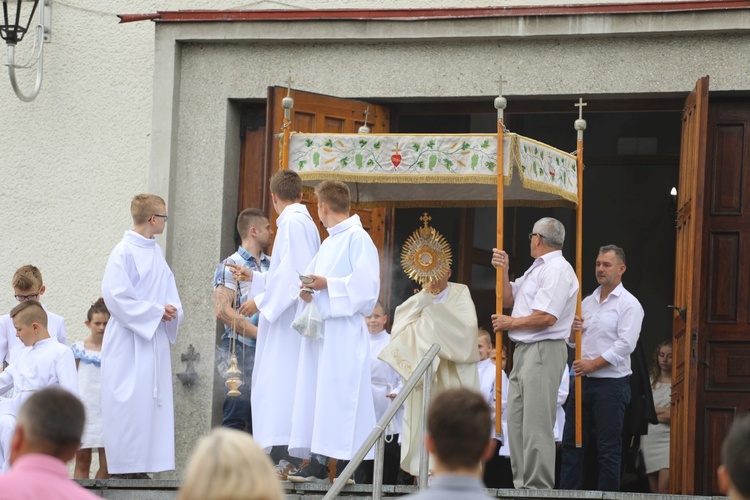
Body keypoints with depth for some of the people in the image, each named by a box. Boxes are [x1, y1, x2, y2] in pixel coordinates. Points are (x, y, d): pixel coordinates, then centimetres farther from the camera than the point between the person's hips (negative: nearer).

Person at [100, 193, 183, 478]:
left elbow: (169, 291, 19)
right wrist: (156, 312, -15)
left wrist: (171, 310, -4)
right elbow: (115, 295, -16)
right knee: (130, 401, -9)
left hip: (154, 339, 8)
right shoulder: (124, 252, -10)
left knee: (153, 400, 5)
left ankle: (141, 467, 7)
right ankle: (125, 467, -7)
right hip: (130, 340, -8)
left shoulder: (155, 253, 14)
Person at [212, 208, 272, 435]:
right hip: (242, 350, -6)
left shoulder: (272, 266, 17)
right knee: (237, 416, -8)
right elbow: (222, 310, -13)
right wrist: (259, 333, -15)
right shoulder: (230, 267, -2)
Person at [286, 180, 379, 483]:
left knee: (338, 395, -10)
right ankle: (318, 464, 4)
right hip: (320, 329, 9)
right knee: (315, 394, 4)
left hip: (344, 330, -9)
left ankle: (347, 464, -8)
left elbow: (366, 285, -15)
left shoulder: (357, 239, -7)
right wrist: (310, 293, 3)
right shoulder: (329, 243, 20)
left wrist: (327, 284, -16)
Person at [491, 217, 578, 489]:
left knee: (536, 425, -11)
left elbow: (546, 317, -21)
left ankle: (538, 486, -11)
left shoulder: (557, 270, -12)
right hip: (523, 351, 11)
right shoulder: (536, 269, 20)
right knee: (516, 421, 11)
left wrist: (509, 323, -7)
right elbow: (508, 299, 25)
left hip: (543, 351, -11)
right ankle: (522, 484, 16)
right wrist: (502, 271, 10)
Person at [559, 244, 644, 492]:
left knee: (609, 449, -3)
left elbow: (625, 345, -15)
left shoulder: (628, 304, -5)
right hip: (583, 380, 7)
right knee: (571, 442, 6)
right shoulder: (587, 302, 16)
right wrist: (573, 330, -1)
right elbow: (573, 342, 21)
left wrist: (592, 364, -17)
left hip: (611, 384, -7)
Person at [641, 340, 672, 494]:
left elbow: (672, 415, -6)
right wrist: (662, 411, -2)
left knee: (664, 489, -19)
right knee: (654, 490, 3)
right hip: (650, 439, 5)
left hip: (669, 438, -5)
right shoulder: (650, 382, 15)